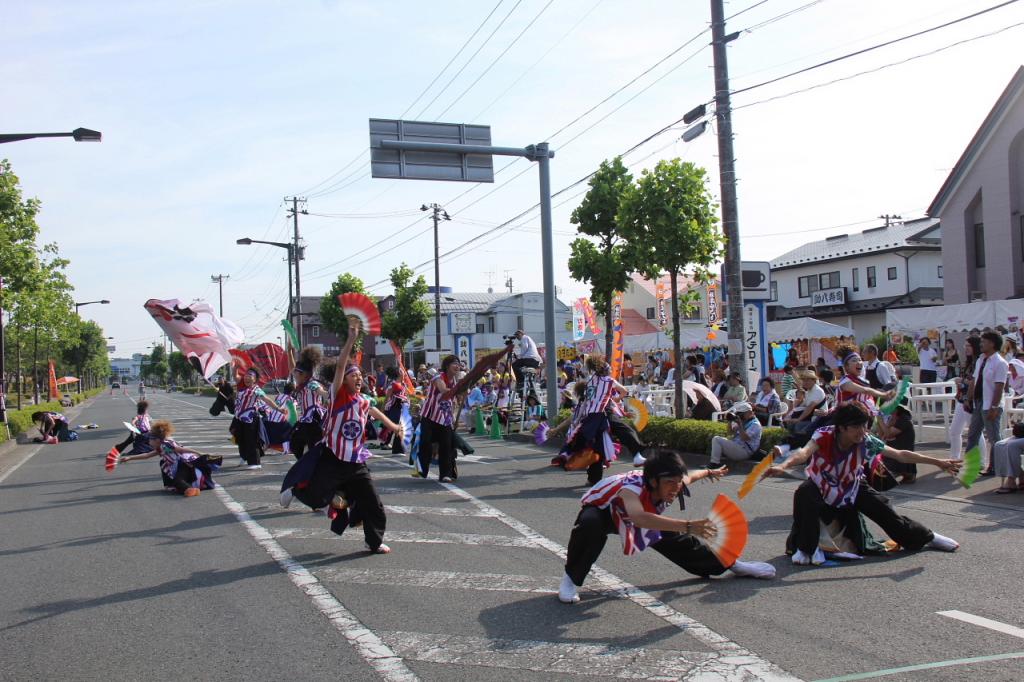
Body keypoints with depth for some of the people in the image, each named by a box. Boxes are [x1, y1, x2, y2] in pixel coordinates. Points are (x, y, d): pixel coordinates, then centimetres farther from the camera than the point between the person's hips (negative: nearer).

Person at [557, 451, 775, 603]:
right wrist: (687, 526, -75)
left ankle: (730, 564, 31)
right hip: (601, 510, -6)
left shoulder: (676, 484, -24)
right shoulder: (632, 487, -45)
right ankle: (571, 579, -19)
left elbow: (690, 476, 2)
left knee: (679, 542, 6)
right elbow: (639, 518, -67)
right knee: (590, 526, -41)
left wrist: (710, 473, 24)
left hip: (633, 513, 6)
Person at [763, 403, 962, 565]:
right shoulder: (824, 436, -32)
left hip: (852, 488, 3)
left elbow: (901, 455, -15)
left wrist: (938, 462, -15)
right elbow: (804, 452, -51)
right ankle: (804, 547, -20)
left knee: (882, 507, -4)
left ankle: (926, 537, 25)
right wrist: (782, 466, -72)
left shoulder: (867, 442, -22)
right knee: (804, 495, -35)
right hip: (821, 486, -3)